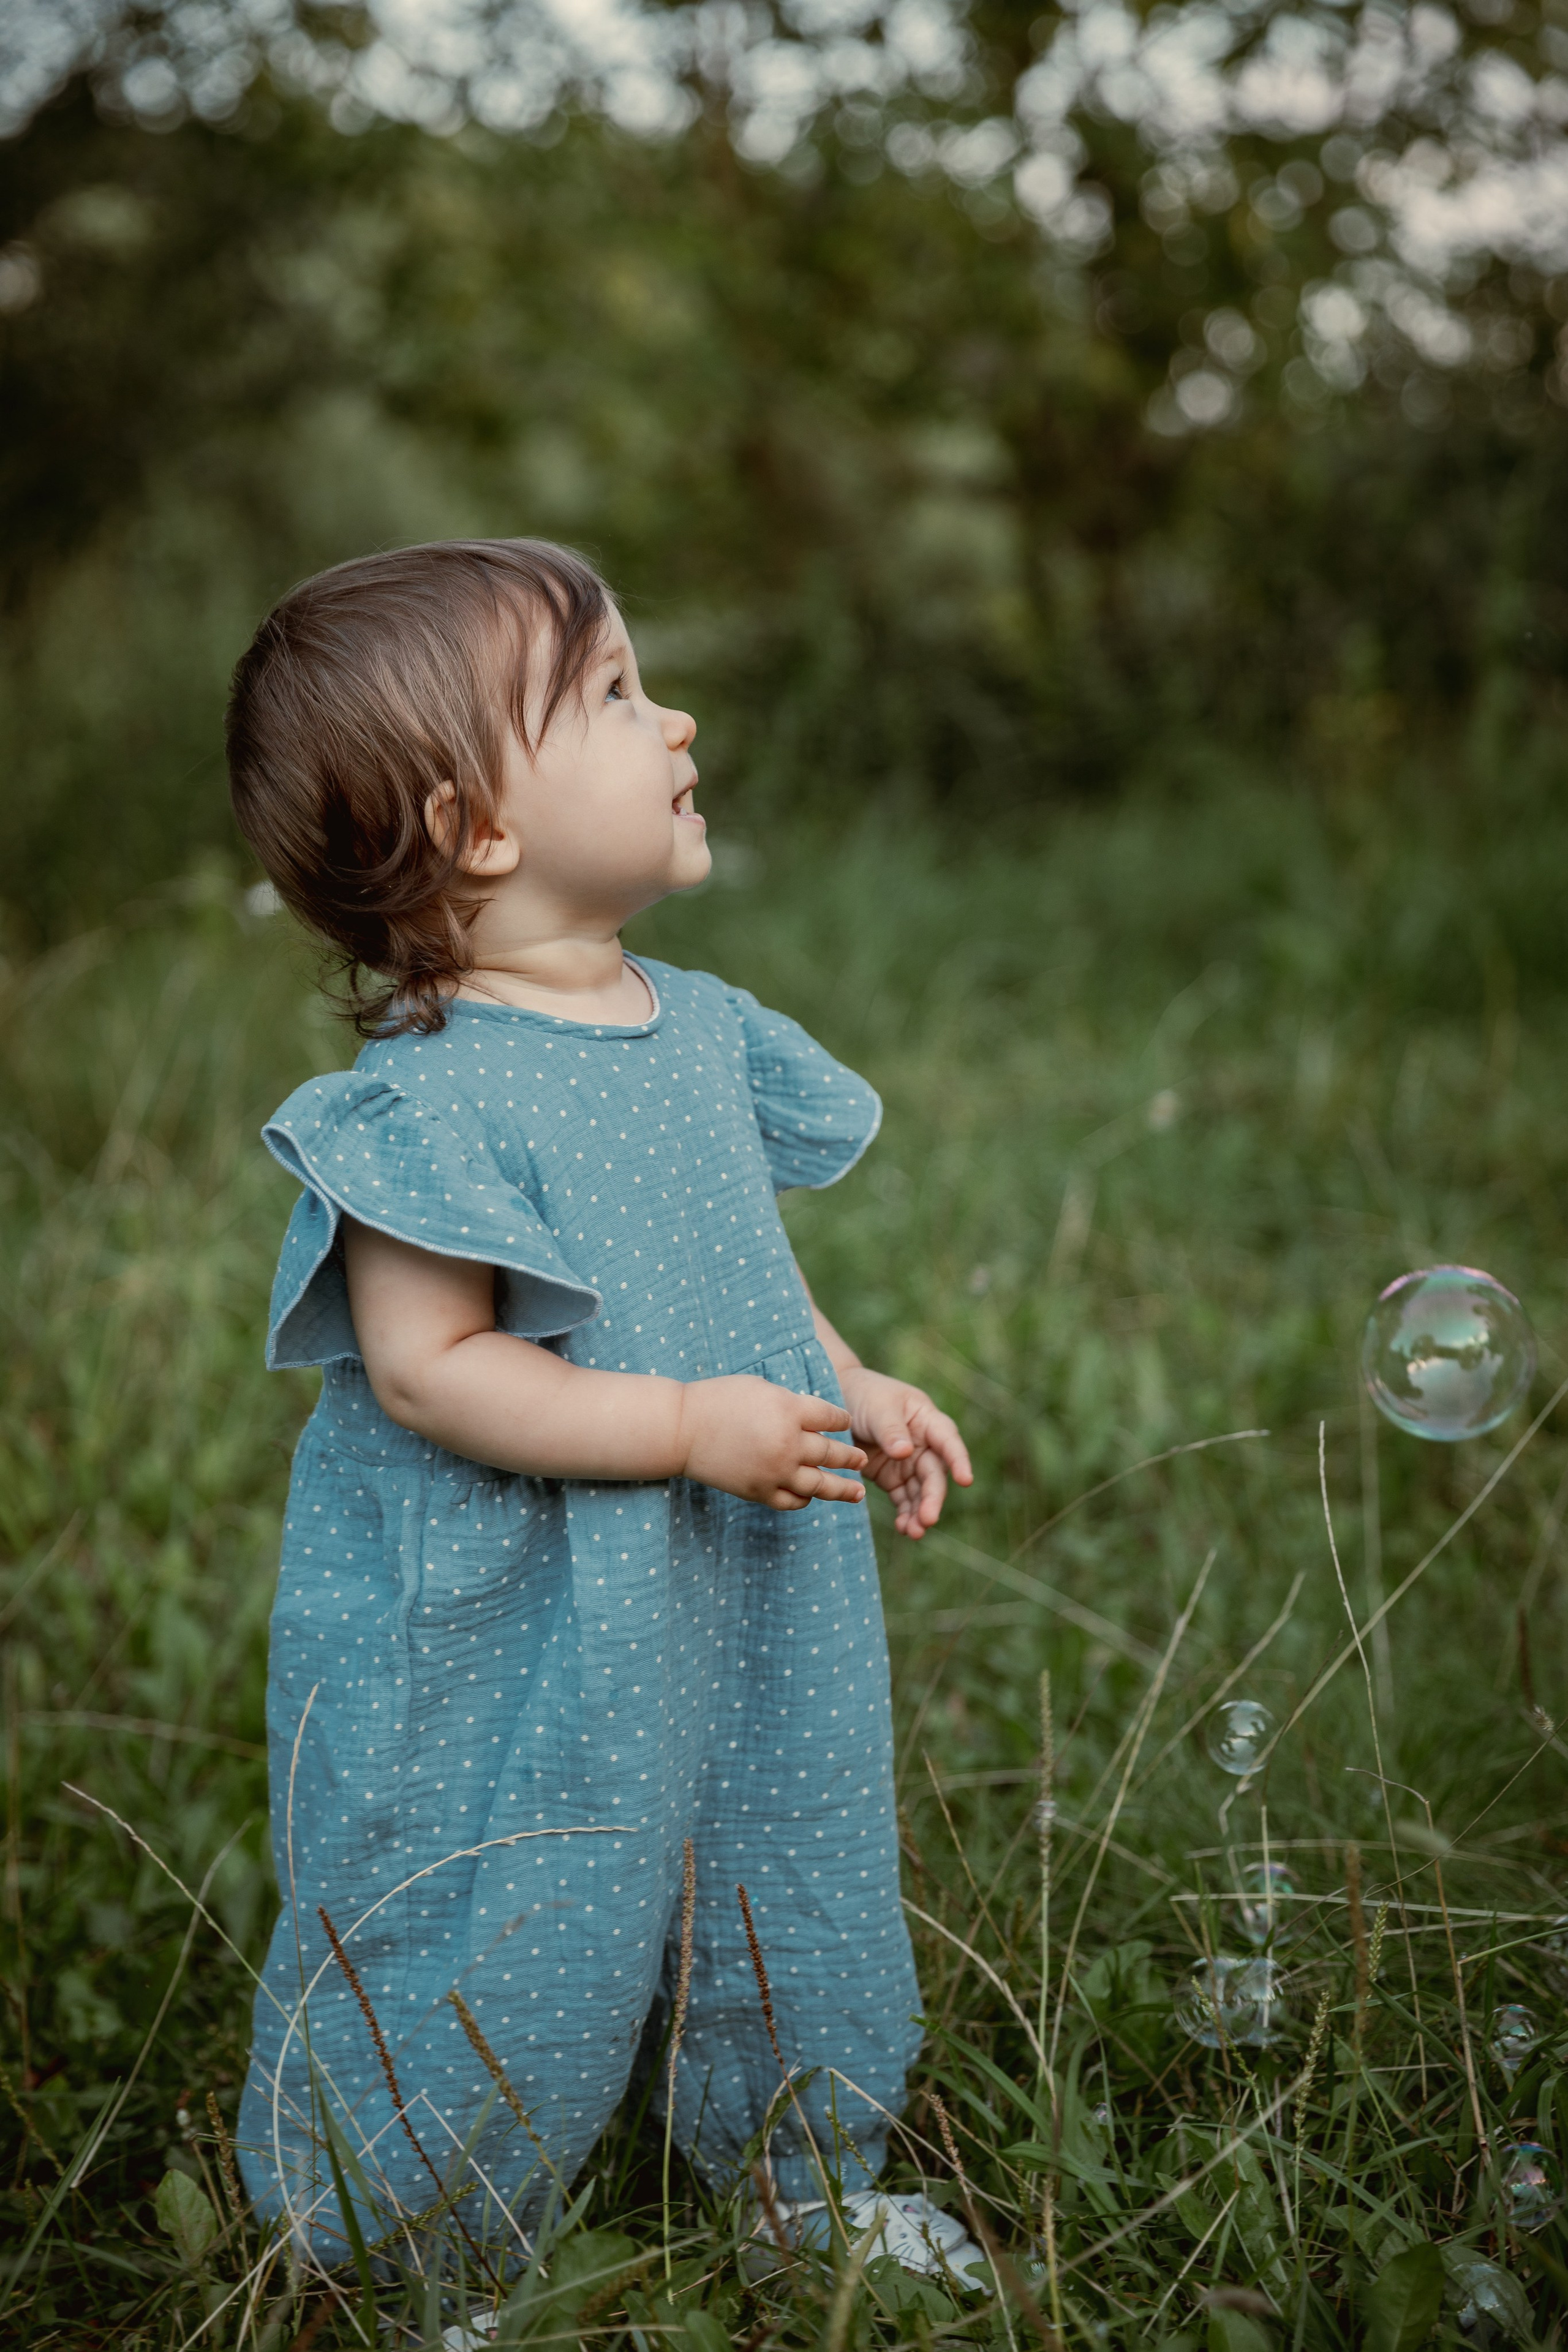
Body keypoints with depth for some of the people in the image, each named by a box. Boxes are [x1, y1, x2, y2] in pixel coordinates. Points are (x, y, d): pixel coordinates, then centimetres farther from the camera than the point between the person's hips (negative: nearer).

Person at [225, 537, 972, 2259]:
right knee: (507, 1981, 8)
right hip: (516, 1655, -8)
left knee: (781, 1955, 22)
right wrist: (690, 1427, -27)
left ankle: (803, 2210, 45)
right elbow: (429, 1365, -24)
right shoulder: (432, 1099, -22)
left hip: (738, 1617, 8)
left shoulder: (702, 1027, 4)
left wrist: (847, 1387, 5)